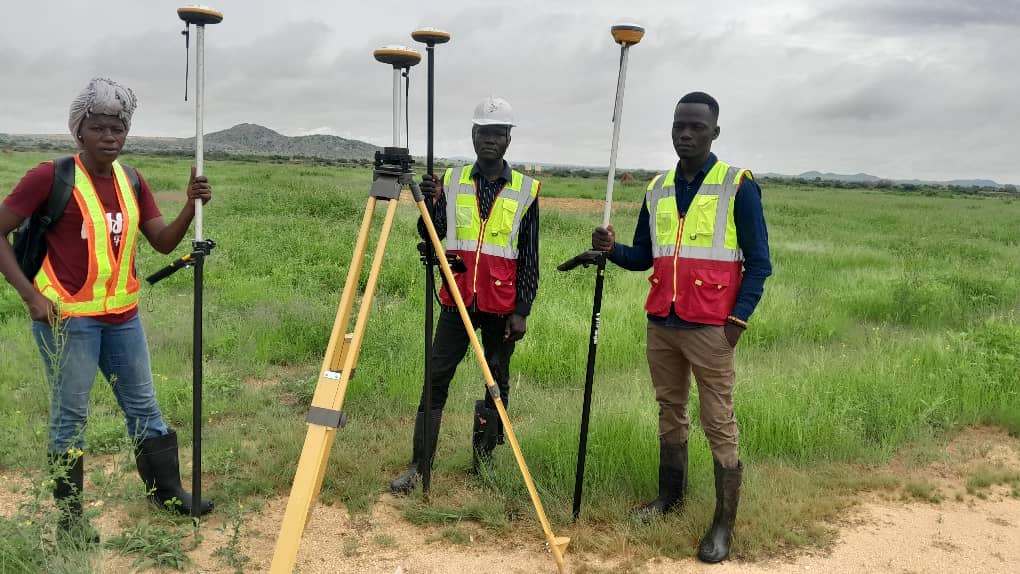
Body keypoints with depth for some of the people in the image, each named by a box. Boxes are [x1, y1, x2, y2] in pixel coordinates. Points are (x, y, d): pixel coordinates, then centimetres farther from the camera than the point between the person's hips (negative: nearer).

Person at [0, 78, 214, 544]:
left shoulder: (131, 181, 6)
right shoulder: (51, 177, -12)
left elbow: (164, 242, 4)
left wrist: (190, 207, -13)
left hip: (122, 316, 6)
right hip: (67, 317, -6)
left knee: (143, 406, 14)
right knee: (70, 418, 5)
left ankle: (168, 492, 28)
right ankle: (69, 516, 20)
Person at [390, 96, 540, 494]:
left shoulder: (526, 190, 1)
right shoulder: (451, 181, 5)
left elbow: (530, 258, 1)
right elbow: (430, 238, 5)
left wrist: (522, 310, -4)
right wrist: (429, 205, -14)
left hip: (502, 307, -1)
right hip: (456, 300, 1)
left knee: (497, 384, 8)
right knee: (435, 380, -1)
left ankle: (484, 463, 23)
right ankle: (418, 466, 6)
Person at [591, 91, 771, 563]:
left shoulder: (738, 186, -4)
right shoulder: (656, 189, 11)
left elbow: (759, 262, -4)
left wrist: (738, 319, -14)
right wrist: (613, 249, -6)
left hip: (710, 328, -5)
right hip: (660, 324, 5)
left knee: (718, 424, -1)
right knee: (670, 411, 16)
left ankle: (724, 523, 8)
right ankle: (670, 494, 32)